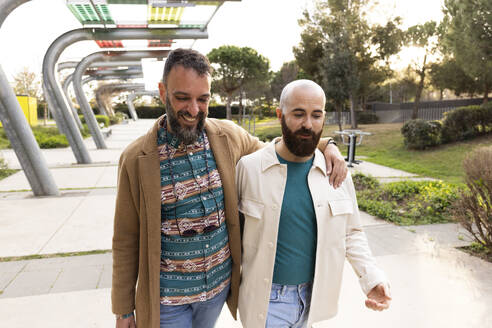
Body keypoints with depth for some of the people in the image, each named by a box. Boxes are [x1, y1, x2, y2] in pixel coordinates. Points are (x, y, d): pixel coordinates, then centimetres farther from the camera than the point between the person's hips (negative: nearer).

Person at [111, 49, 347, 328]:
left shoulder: (228, 136, -8)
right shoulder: (136, 159, -15)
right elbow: (126, 240, -7)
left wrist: (326, 146, -6)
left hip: (220, 283, 4)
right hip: (167, 296, -3)